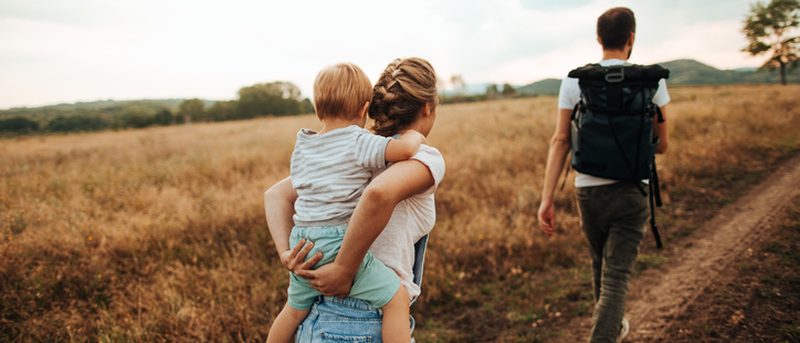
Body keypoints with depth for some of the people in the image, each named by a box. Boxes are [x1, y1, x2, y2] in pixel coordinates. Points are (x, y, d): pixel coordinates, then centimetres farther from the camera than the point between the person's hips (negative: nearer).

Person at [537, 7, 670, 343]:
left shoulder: (574, 81, -3)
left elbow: (560, 141, -9)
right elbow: (662, 144, 2)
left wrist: (546, 198, -9)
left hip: (588, 190, 2)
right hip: (631, 192, -2)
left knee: (600, 265, 24)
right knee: (616, 276, 1)